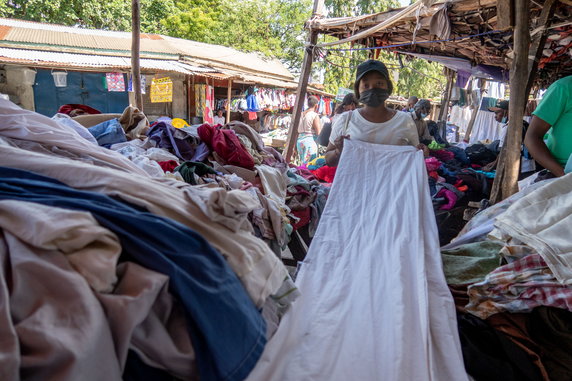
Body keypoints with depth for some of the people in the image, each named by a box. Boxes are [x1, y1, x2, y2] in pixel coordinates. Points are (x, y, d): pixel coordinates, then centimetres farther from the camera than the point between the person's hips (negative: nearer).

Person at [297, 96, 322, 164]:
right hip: (310, 140, -6)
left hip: (299, 140, 7)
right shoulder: (315, 115, -7)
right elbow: (318, 133, -10)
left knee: (303, 163, 13)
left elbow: (296, 131, 14)